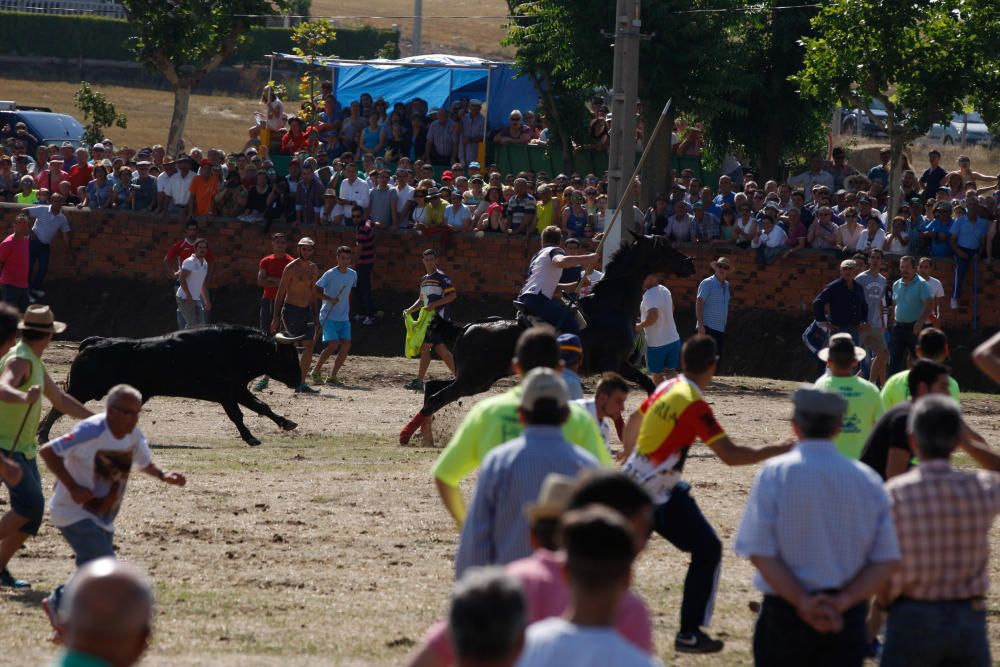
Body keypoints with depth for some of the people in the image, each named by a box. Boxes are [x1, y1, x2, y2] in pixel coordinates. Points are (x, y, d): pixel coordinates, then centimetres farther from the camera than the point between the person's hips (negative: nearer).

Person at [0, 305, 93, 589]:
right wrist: (24, 397, -61)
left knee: (32, 512, 4)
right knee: (30, 504, -20)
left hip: (24, 449, 9)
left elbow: (60, 399, 25)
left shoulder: (35, 363, 13)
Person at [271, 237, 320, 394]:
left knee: (309, 346, -1)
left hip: (306, 310, 6)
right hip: (291, 310, -6)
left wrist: (314, 317, 18)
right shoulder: (291, 268, -9)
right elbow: (280, 293, -7)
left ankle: (301, 383, 3)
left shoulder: (314, 269, 10)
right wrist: (276, 317, -11)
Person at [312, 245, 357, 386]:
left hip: (344, 318, 6)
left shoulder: (353, 274, 8)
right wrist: (329, 299, -26)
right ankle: (316, 371, 3)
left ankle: (332, 377, 4)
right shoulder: (330, 274, -10)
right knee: (333, 344, -18)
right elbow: (315, 291, -11)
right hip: (328, 317, -6)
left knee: (346, 345, -6)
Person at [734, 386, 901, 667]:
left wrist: (802, 602, -13)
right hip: (848, 618, 2)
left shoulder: (775, 474, -7)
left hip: (784, 612, -2)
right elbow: (887, 560, -2)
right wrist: (843, 601, -10)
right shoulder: (868, 480, 2)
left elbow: (760, 553, -13)